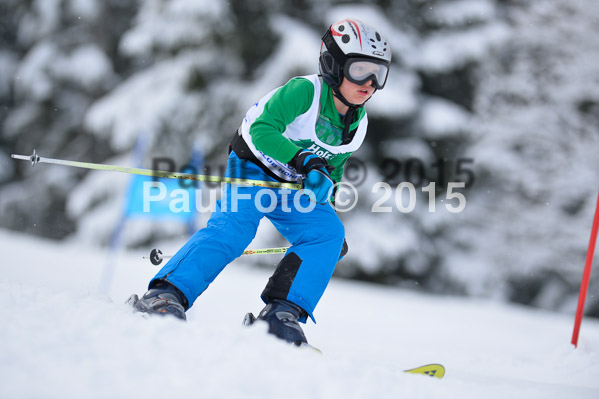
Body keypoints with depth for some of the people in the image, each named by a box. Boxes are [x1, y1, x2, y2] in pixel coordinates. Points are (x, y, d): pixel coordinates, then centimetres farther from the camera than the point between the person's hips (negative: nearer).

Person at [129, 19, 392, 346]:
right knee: (233, 227, -30)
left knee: (329, 233, -18)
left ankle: (281, 314, -21)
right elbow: (261, 130, -32)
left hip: (294, 187, 6)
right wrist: (304, 160, -40)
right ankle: (165, 294, -35)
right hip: (253, 168, -6)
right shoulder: (305, 90, -21)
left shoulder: (358, 123, 1)